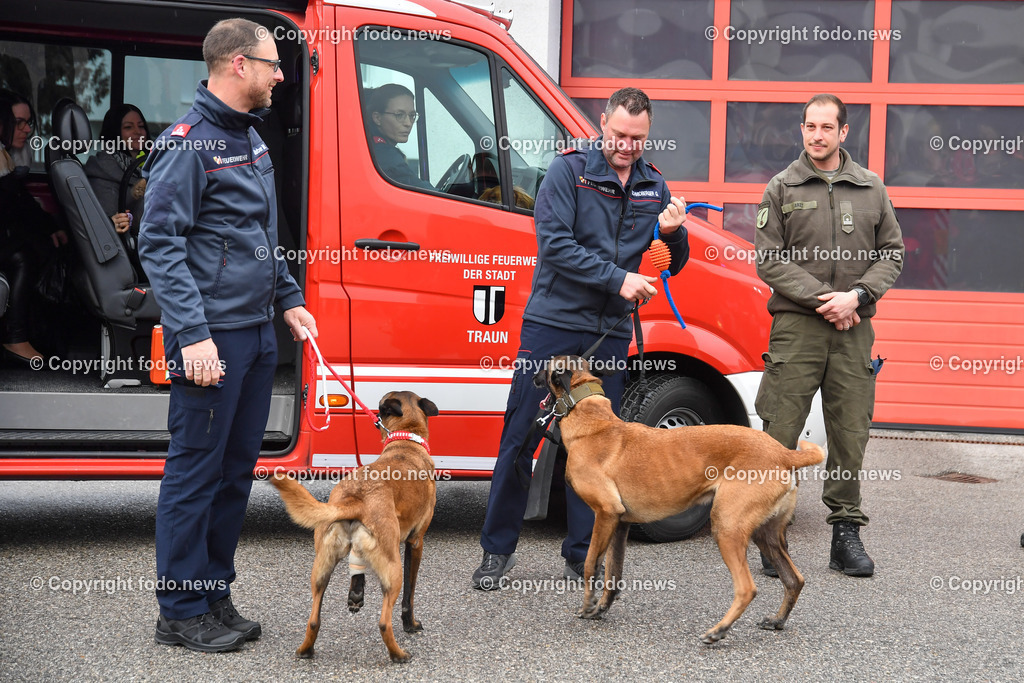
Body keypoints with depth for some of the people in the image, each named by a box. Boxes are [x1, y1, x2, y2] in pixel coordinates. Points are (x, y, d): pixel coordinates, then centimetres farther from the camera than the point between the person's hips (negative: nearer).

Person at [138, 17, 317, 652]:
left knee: (237, 468, 13)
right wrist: (193, 334, -23)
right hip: (212, 338, -9)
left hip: (258, 334, 9)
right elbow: (159, 244, -17)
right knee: (196, 471, -3)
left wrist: (289, 299, 18)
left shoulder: (251, 138, 16)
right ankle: (181, 613, 5)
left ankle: (215, 595, 23)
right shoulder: (188, 143, -12)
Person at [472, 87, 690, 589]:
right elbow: (555, 245, -14)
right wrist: (617, 278, -19)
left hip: (610, 334, 4)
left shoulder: (654, 187, 10)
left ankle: (582, 556, 16)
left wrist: (673, 233, -7)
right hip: (552, 324, -4)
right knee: (521, 435, -1)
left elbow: (672, 266, 15)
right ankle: (498, 549, 9)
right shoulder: (569, 171, -5)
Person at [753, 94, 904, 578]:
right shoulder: (782, 189, 5)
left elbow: (891, 255, 10)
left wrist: (855, 296, -7)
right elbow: (768, 260, 0)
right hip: (795, 326, -2)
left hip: (854, 329, 2)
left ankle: (846, 533, 12)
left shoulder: (871, 189, 11)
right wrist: (822, 298, -10)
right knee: (780, 434, -4)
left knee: (850, 435, 3)